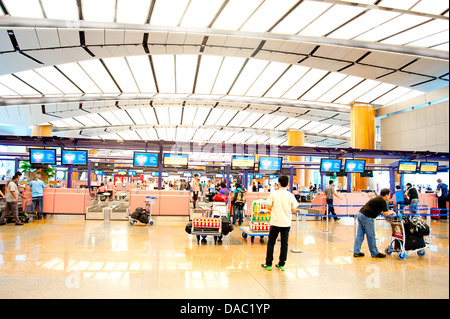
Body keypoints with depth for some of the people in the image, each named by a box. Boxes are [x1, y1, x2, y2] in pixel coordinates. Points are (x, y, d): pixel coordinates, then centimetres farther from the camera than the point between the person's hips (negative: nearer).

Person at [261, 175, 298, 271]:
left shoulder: (274, 193, -7)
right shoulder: (290, 195, -2)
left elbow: (269, 207, -6)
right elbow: (294, 210, 1)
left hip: (275, 222, -2)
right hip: (286, 223, 2)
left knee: (271, 243, 8)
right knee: (284, 243, 10)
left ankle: (268, 264, 11)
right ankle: (281, 265, 14)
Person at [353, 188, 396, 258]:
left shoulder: (378, 198, 20)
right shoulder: (382, 201, -7)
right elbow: (386, 213, -8)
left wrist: (389, 212, 27)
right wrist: (391, 212, 12)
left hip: (360, 214, 9)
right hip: (367, 217, -9)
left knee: (360, 235, 10)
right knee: (371, 236, 3)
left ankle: (356, 252, 13)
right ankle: (375, 253, 14)